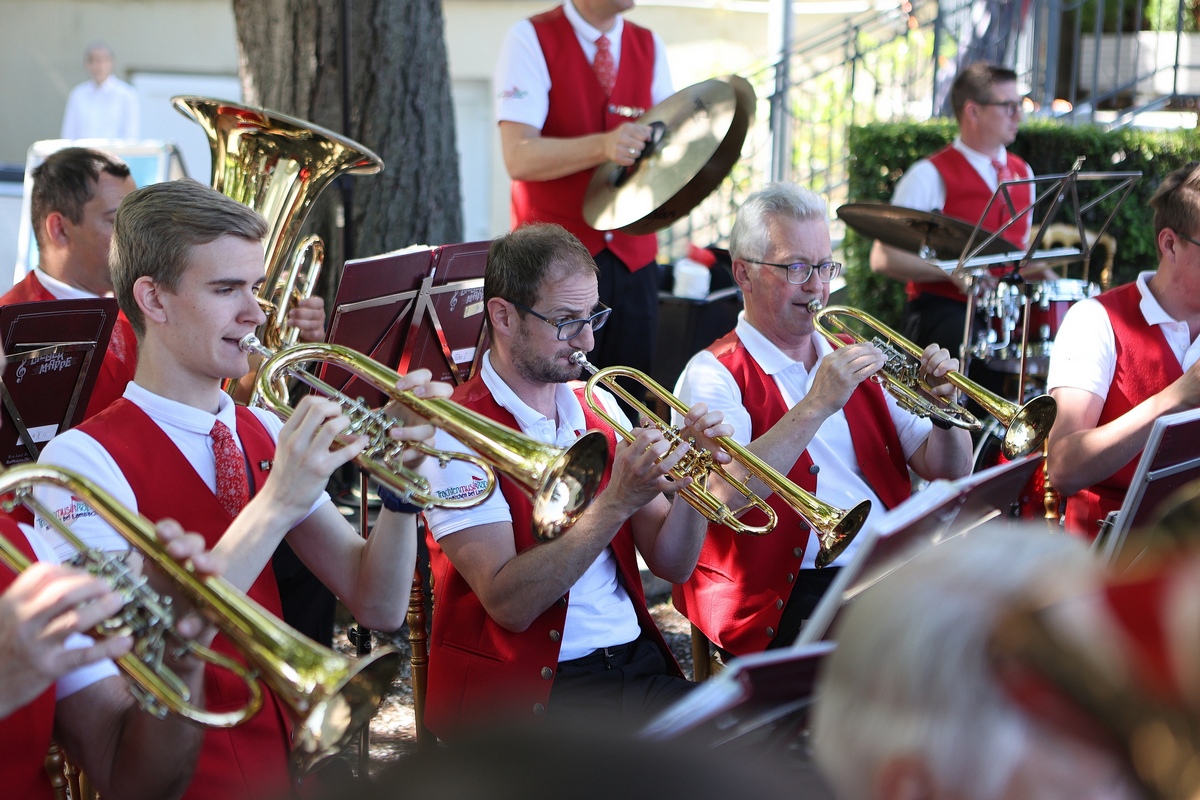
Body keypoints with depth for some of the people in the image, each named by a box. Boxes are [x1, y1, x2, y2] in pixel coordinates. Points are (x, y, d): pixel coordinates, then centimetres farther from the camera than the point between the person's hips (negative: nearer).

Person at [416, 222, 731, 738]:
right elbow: (509, 604, -19)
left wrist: (693, 480, -8)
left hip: (637, 659, 7)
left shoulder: (599, 408, 13)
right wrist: (616, 502, -23)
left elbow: (671, 565, 11)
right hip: (525, 690, -7)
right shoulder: (456, 432, -8)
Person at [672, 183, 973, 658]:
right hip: (790, 597, -6)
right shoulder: (714, 373, 1)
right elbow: (723, 495, -19)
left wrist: (944, 405, -4)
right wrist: (817, 404, -22)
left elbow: (947, 472, 17)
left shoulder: (851, 361, 20)